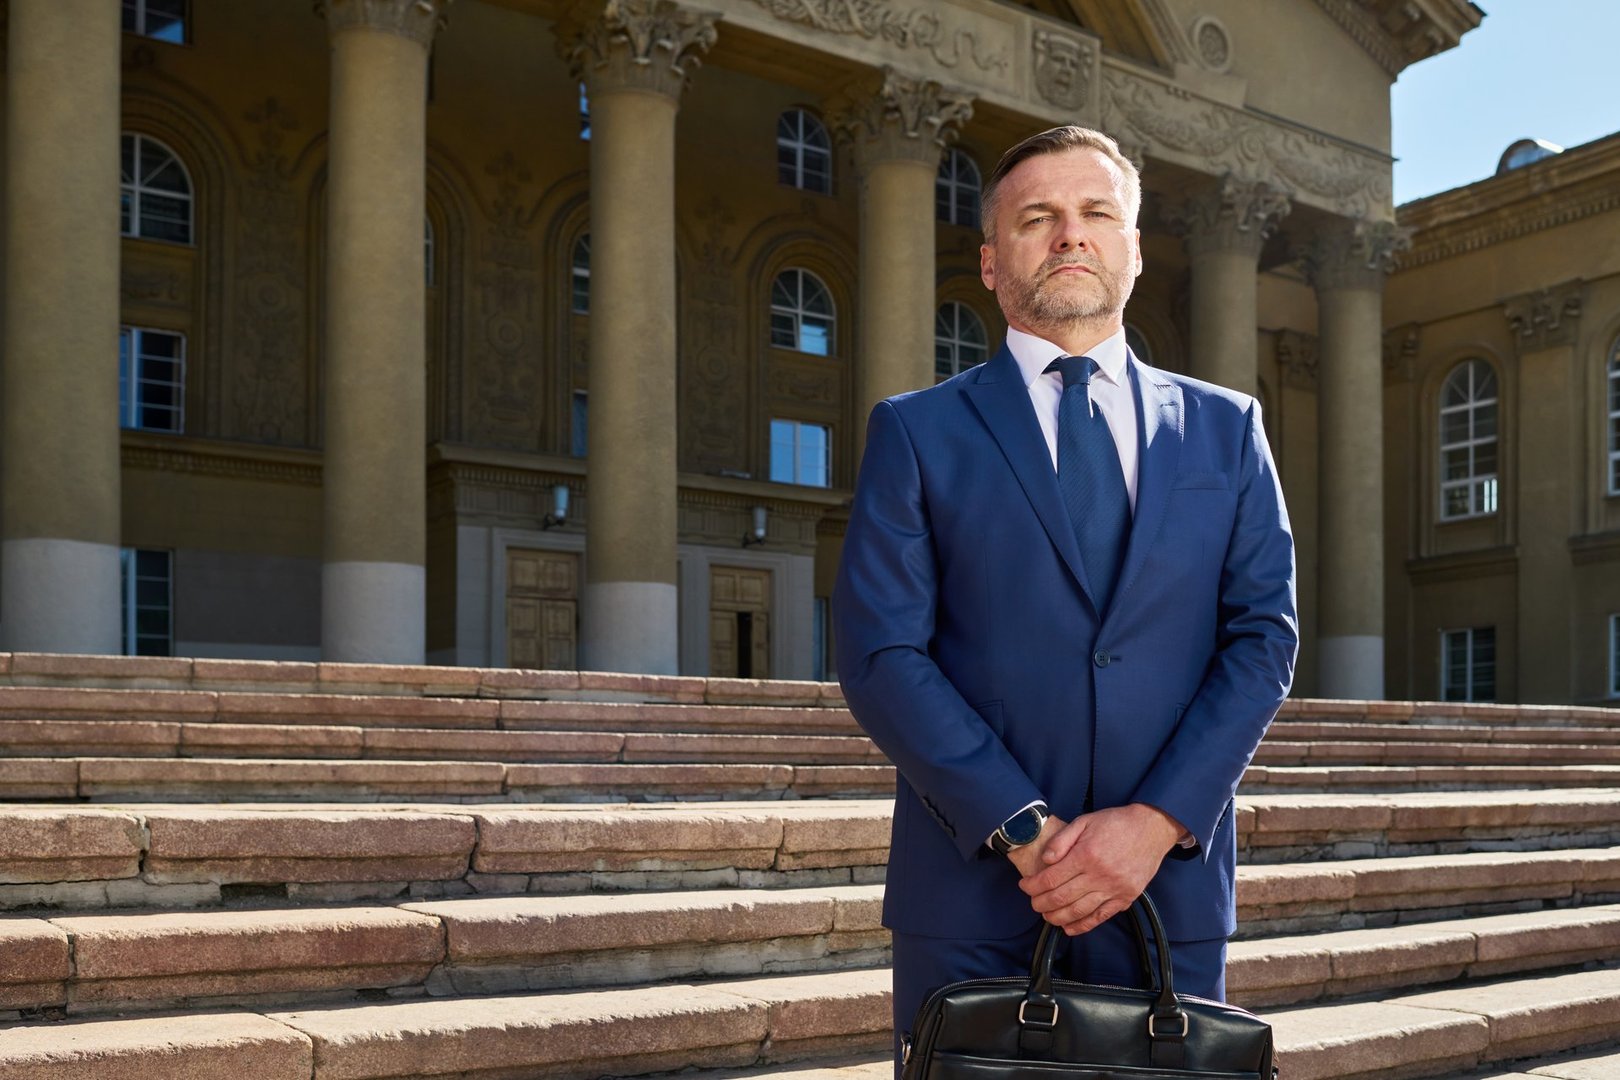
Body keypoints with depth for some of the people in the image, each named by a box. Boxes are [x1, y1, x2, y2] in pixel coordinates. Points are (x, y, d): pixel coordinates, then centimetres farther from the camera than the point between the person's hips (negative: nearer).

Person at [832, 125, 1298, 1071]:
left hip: (1172, 881, 2)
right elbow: (880, 657, -5)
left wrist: (1157, 820, -10)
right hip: (972, 891, -1)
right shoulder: (917, 432, 4)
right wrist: (1024, 832, -13)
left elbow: (1265, 635, 3)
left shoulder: (1226, 428, 11)